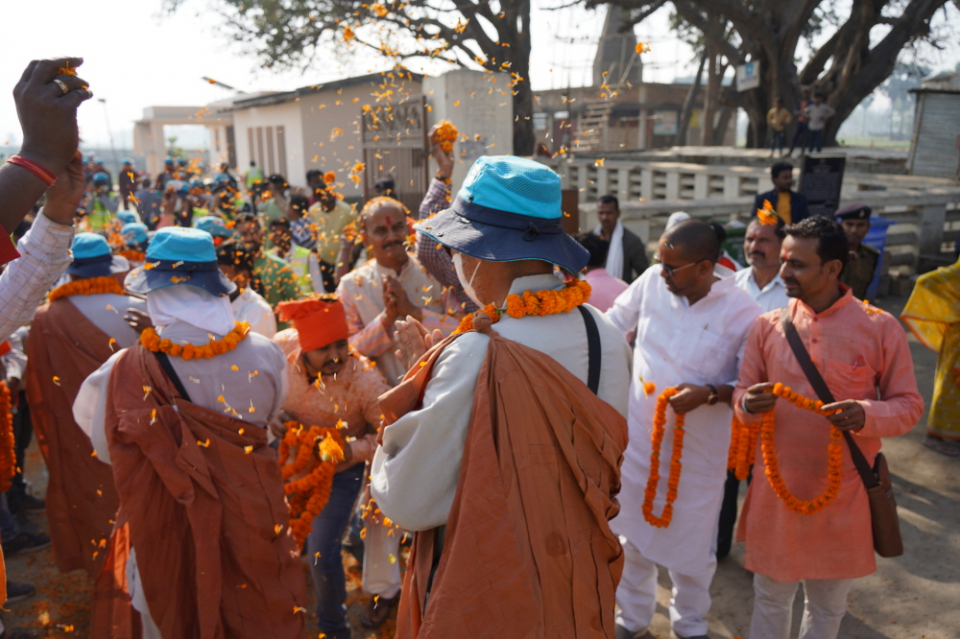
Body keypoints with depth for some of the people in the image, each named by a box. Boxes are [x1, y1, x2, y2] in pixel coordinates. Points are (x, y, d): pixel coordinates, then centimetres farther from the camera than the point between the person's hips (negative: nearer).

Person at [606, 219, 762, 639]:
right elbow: (610, 327, 6)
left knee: (691, 541, 15)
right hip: (639, 437, 3)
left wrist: (708, 394, -24)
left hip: (698, 448, -2)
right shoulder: (651, 281, -8)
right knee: (632, 530, 18)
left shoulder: (741, 313, -15)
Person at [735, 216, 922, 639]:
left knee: (828, 605, 21)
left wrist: (866, 415, -24)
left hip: (843, 495, -1)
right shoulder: (768, 326, -2)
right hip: (776, 489, 1)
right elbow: (741, 394, 3)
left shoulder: (881, 328, -8)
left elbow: (909, 404, -3)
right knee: (770, 598, 18)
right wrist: (749, 405, -21)